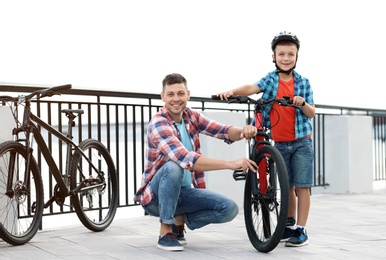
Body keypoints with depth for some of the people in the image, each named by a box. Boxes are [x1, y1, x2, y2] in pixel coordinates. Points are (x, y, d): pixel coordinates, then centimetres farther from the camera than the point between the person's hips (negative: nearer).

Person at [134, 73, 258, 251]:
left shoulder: (191, 116, 0)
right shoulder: (158, 124, -22)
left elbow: (223, 131, -10)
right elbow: (186, 159, -35)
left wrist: (243, 131, -33)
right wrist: (230, 164, -40)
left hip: (184, 191, 6)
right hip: (156, 195, -5)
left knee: (229, 208, -14)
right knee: (173, 167, -37)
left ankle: (179, 220, 8)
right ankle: (165, 232, -19)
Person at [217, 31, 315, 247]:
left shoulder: (303, 82, 0)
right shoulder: (270, 79, -1)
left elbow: (312, 113, -1)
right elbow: (251, 88, -20)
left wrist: (303, 103, -23)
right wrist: (231, 92, -39)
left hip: (302, 142, -1)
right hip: (280, 144, 2)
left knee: (302, 185, -3)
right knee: (287, 186, 12)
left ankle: (301, 230, 5)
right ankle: (290, 224, 28)